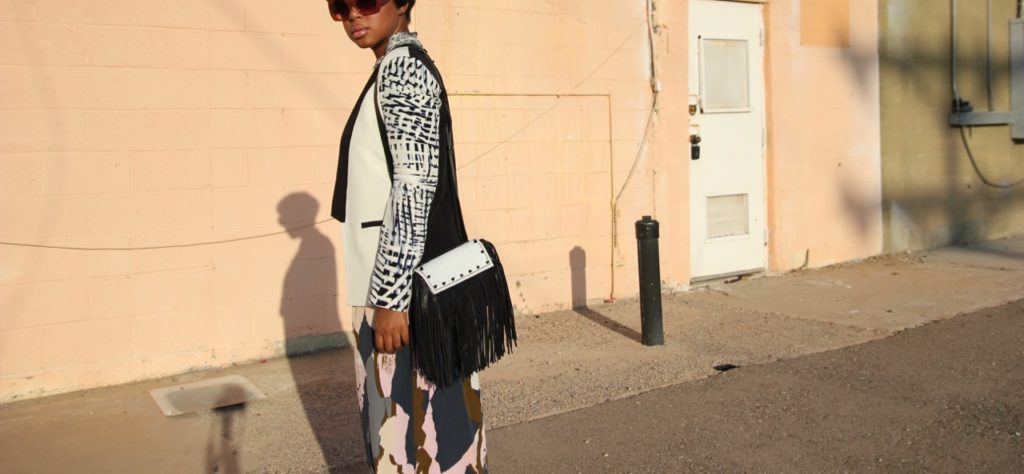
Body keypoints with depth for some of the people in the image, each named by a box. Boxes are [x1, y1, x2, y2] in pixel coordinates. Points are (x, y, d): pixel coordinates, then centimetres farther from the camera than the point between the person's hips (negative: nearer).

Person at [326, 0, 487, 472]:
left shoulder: (401, 68, -12)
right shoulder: (399, 68, 19)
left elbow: (414, 186, -21)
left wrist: (390, 297, -22)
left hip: (409, 288, -10)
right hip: (412, 281, 10)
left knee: (415, 420, -2)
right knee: (409, 416, 17)